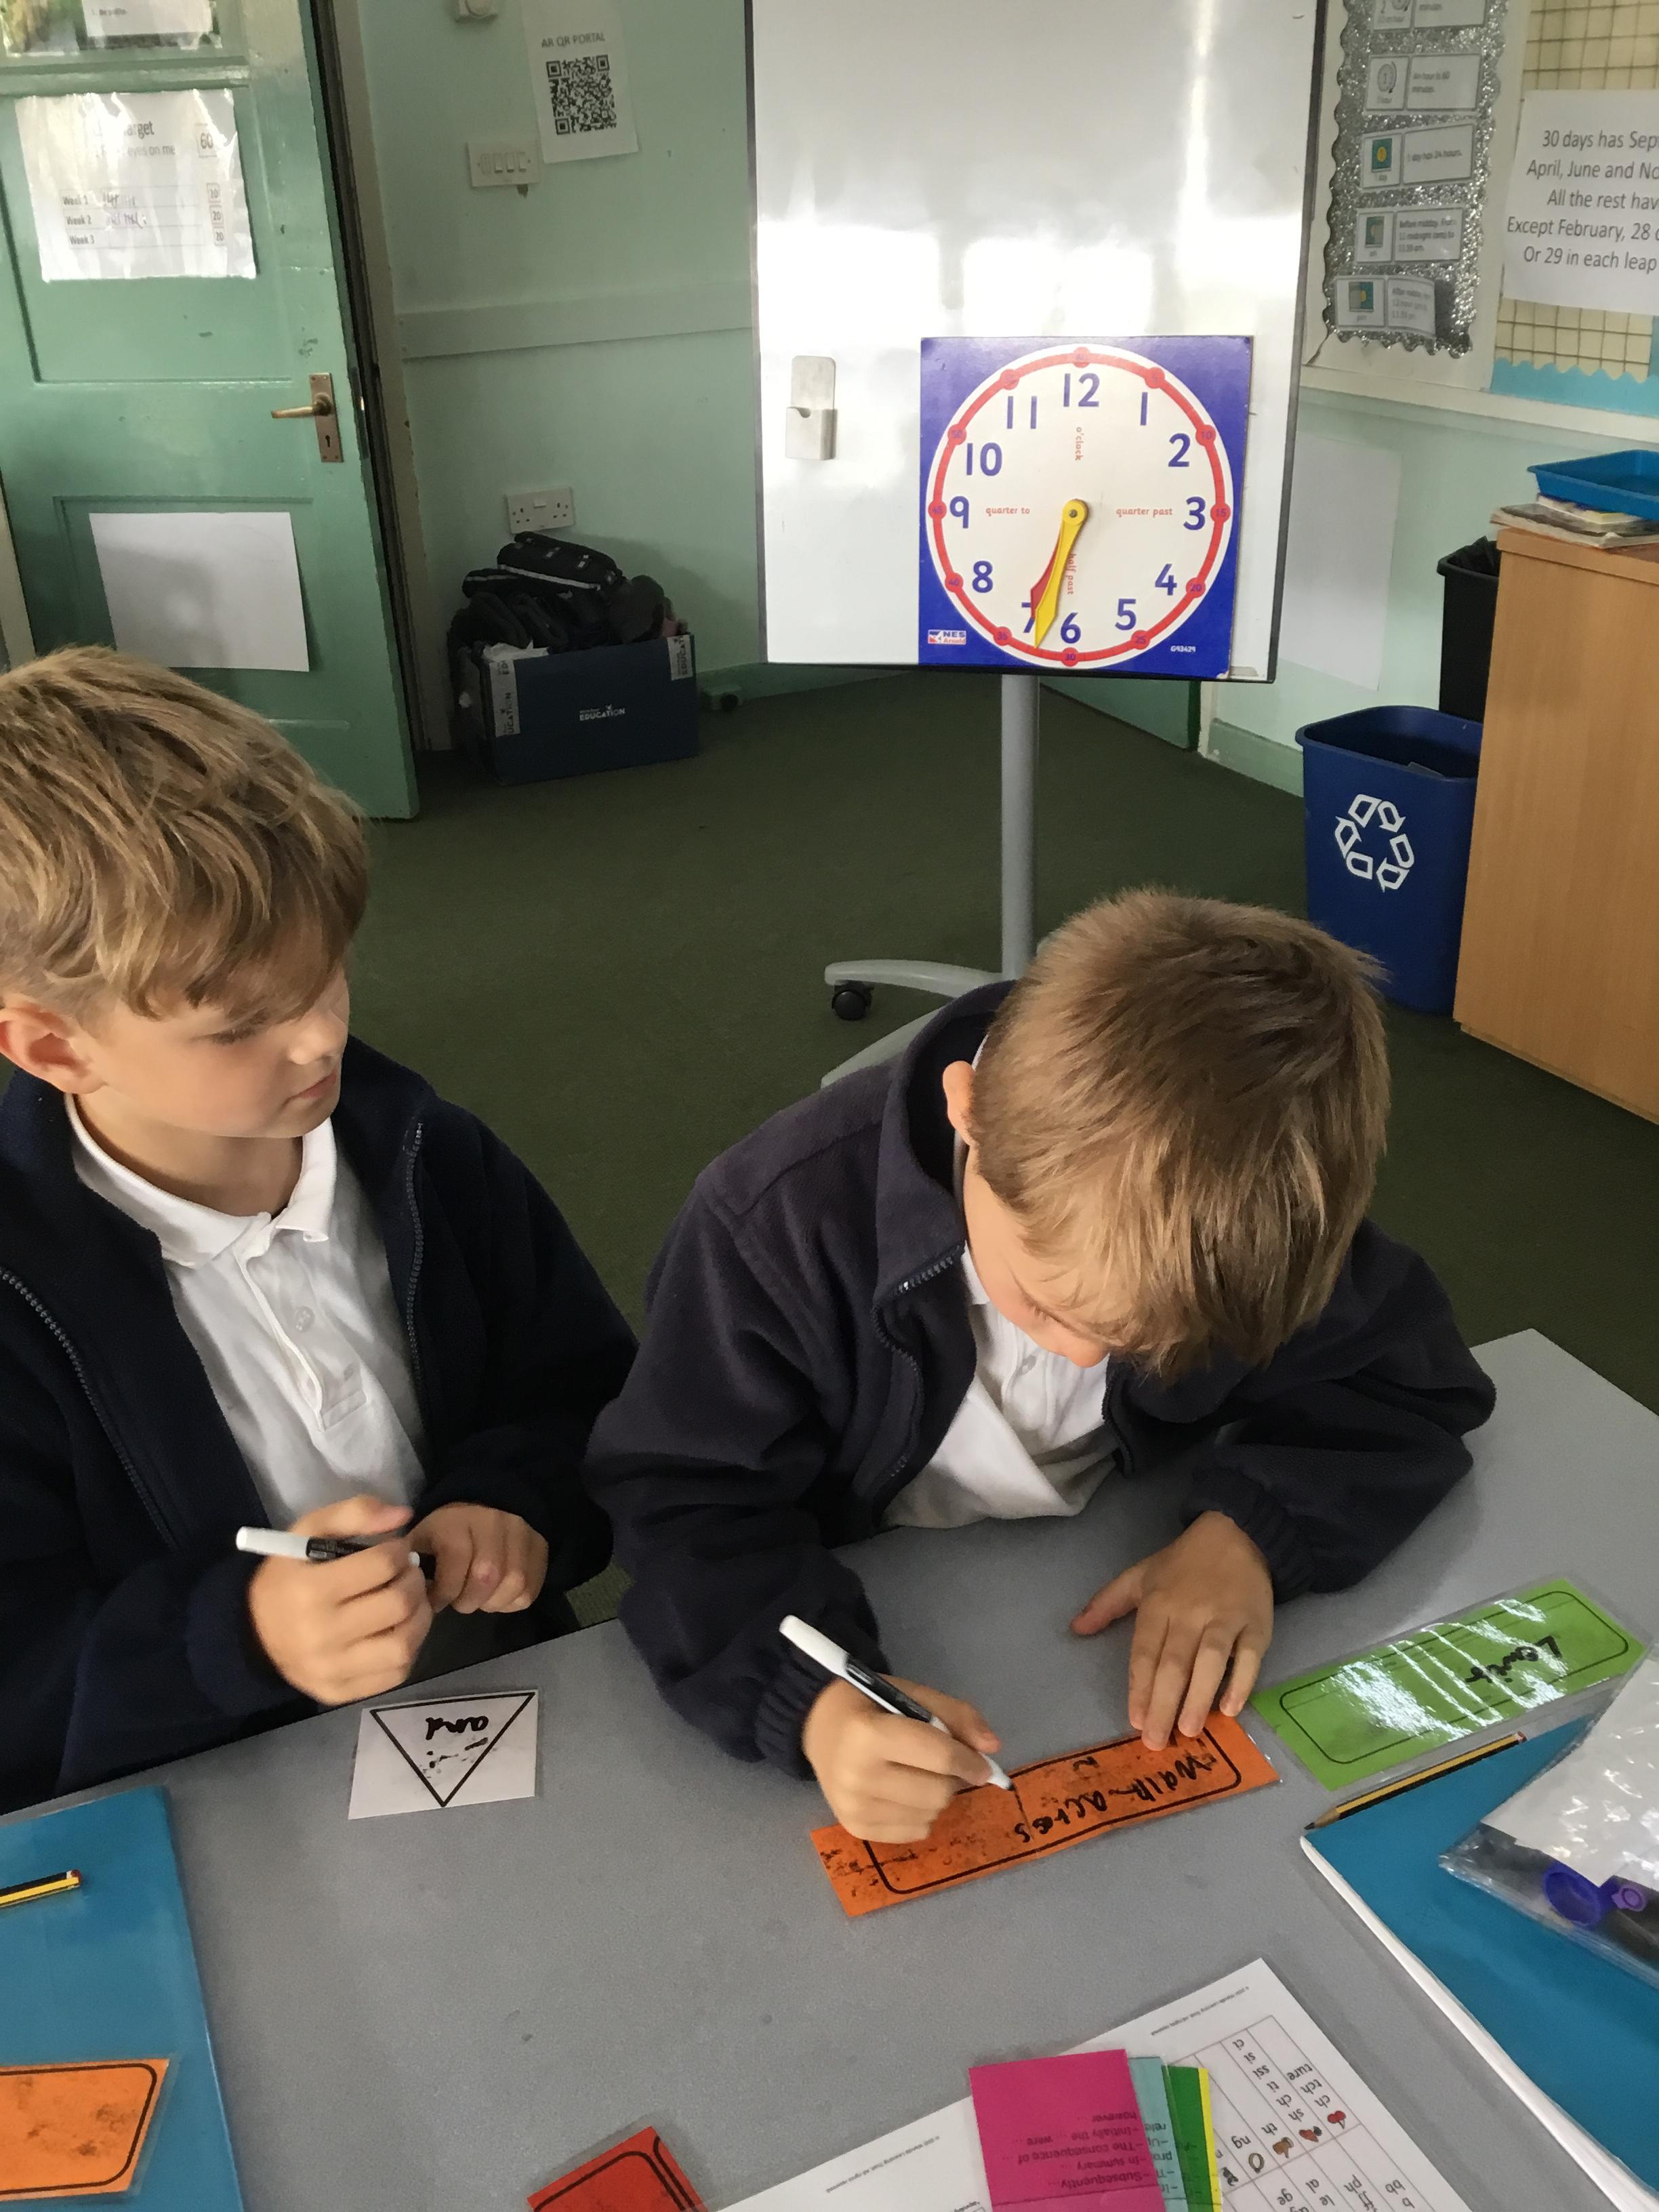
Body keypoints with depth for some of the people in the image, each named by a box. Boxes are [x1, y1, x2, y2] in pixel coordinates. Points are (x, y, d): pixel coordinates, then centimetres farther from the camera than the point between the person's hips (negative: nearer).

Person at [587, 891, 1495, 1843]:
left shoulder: (1252, 1219, -21)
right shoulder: (780, 1224, -29)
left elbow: (1407, 1381, -7)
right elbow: (684, 1500, -23)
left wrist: (1254, 1529, -26)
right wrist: (812, 1698, -41)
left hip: (1135, 1628, 4)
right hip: (873, 1624, -4)